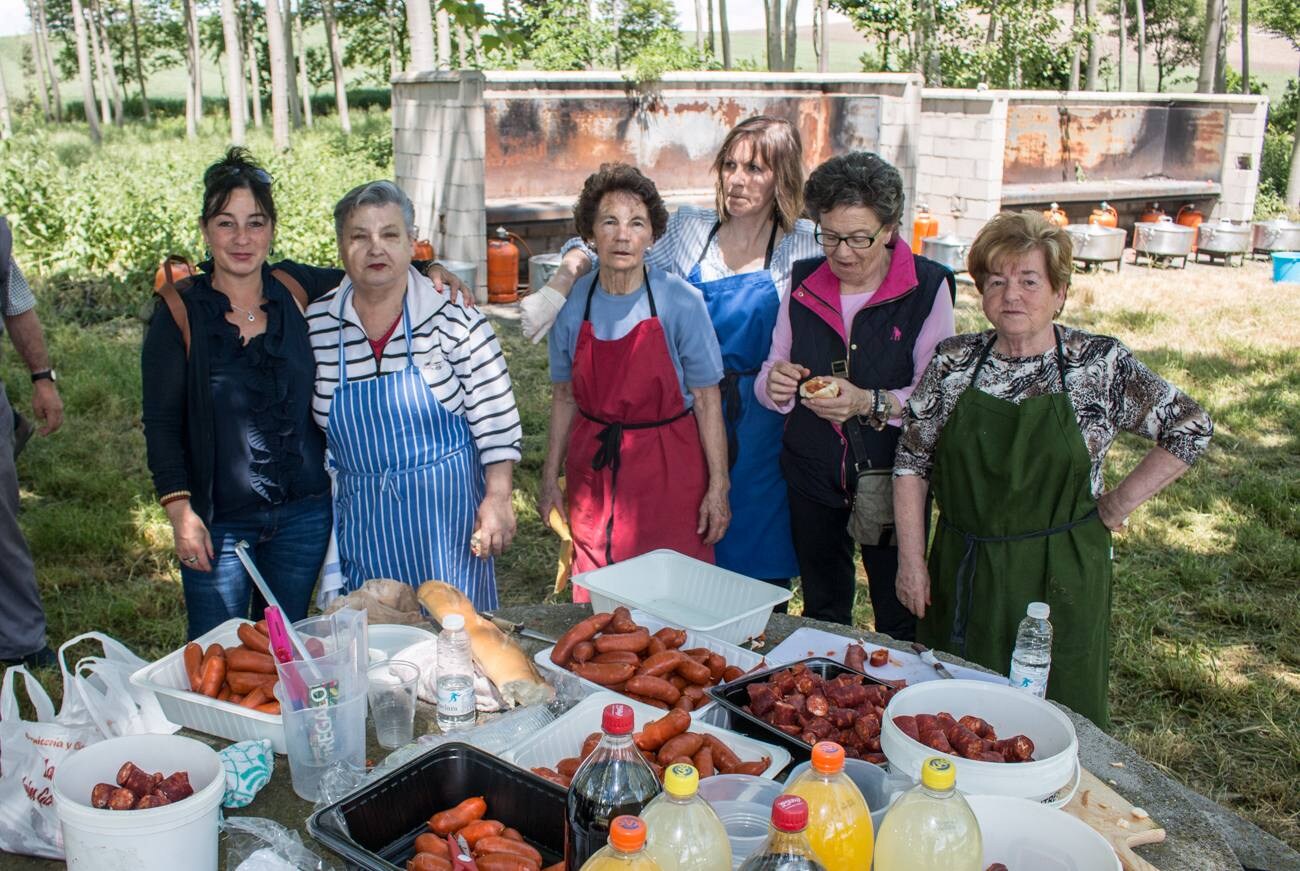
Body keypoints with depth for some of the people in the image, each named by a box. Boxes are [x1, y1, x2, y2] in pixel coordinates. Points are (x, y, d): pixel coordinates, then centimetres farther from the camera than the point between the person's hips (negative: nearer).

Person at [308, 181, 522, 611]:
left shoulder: (455, 318, -8)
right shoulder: (316, 323, -1)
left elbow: (495, 417, -7)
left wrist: (497, 498, -11)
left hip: (447, 507, -2)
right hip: (364, 519, 3)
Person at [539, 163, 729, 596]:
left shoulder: (681, 302, -11)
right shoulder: (572, 302, -2)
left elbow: (707, 400, -8)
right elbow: (564, 396, 8)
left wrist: (718, 487, -9)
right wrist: (551, 477, 8)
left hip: (668, 470, -3)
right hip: (592, 466, 3)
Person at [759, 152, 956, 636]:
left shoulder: (928, 288, -10)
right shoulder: (804, 283, 2)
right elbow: (770, 383, 6)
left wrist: (870, 403, -29)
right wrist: (776, 384, -17)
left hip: (891, 481, -3)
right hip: (811, 474, 4)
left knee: (899, 623, 7)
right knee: (821, 613, 19)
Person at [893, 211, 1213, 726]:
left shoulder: (1101, 364, -6)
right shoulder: (953, 362, -1)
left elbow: (1191, 430, -3)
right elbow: (912, 462, 3)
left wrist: (1117, 504, -5)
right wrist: (911, 559, -1)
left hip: (1060, 577, -2)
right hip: (963, 575, 2)